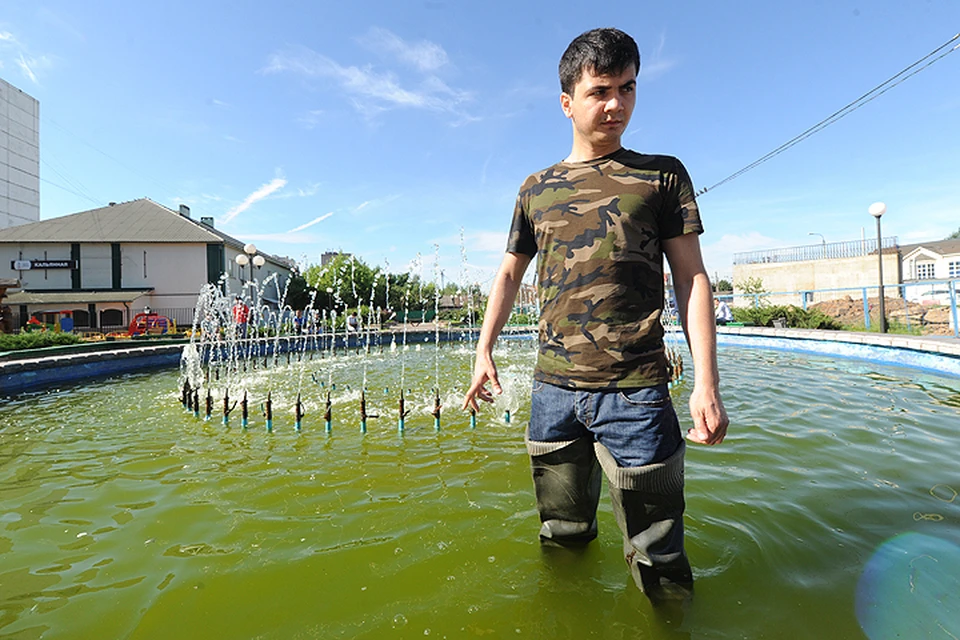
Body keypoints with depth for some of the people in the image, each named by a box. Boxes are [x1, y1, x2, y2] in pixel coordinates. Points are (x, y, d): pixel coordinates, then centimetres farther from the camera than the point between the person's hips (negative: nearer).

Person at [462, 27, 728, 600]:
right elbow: (510, 273, 17)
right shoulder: (537, 188, 13)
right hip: (553, 388, 3)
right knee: (563, 537, 19)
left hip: (636, 391, -2)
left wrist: (707, 382, -6)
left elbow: (692, 277, 2)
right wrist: (485, 350, 8)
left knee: (656, 562, 7)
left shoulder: (662, 175, 7)